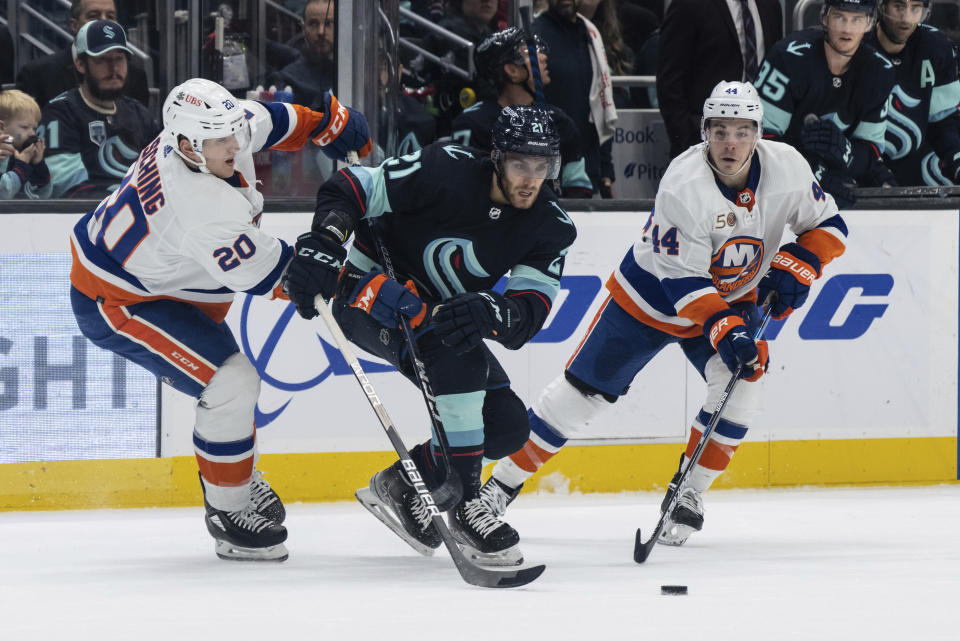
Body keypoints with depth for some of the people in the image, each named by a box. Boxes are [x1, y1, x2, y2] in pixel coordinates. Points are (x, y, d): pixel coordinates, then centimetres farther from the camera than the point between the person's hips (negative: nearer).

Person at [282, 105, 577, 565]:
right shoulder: (444, 172, -25)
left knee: (507, 427, -6)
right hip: (373, 288, -6)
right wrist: (320, 245, -37)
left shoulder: (551, 228, -11)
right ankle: (465, 505, -31)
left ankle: (400, 485, 12)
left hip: (445, 315, 7)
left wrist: (487, 310, -43)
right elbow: (351, 189, -19)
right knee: (458, 355, -34)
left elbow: (529, 315, -20)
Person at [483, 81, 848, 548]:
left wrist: (796, 266, -21)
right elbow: (683, 281, -31)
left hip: (734, 296, 3)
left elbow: (827, 226, -3)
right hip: (651, 295, -3)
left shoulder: (786, 168, -18)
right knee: (584, 389, 0)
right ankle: (502, 484, 13)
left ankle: (688, 494, -3)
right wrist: (725, 331, -42)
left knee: (741, 386, -21)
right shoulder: (683, 185, -32)